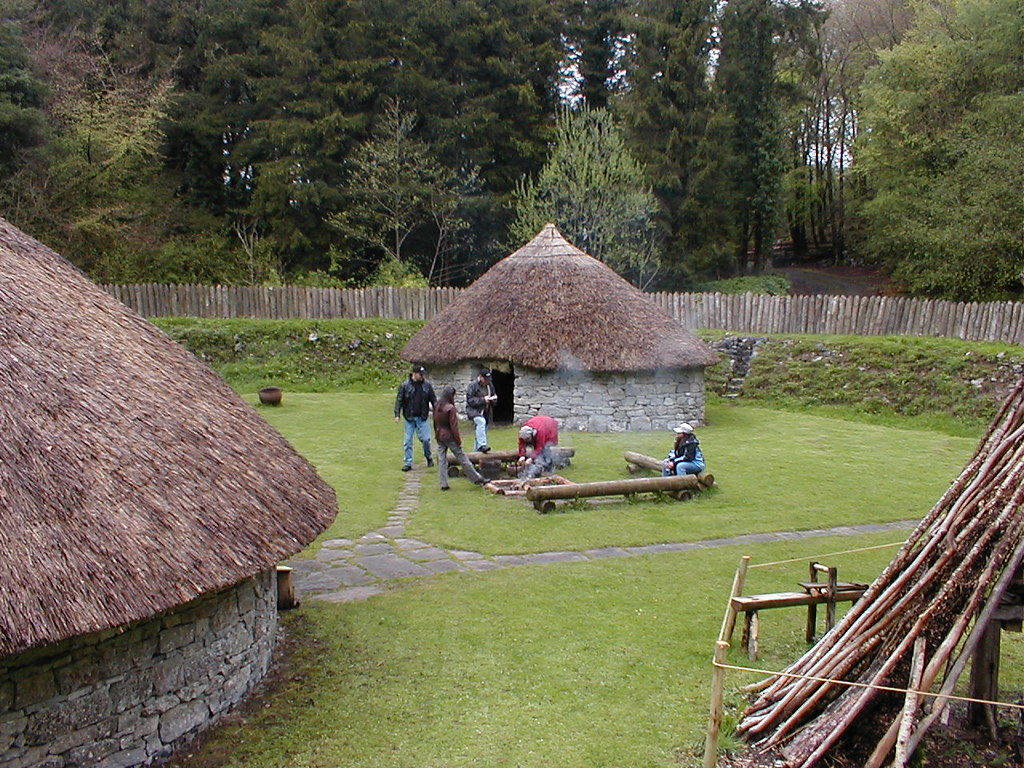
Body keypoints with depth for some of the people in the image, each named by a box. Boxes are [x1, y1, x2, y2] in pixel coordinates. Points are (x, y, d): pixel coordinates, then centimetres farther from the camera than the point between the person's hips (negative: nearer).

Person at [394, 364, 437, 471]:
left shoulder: (427, 385, 1)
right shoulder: (405, 385, -5)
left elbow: (433, 400, 7)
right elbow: (399, 400, -3)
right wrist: (397, 414, -8)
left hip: (422, 417, 1)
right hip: (409, 418, -1)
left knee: (426, 439, -2)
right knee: (408, 441, 3)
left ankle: (429, 458, 23)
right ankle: (408, 463, 12)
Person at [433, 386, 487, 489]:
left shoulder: (436, 407, 5)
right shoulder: (450, 408, -17)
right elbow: (454, 426, -17)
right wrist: (459, 441, -11)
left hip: (439, 437, 6)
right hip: (449, 437, -6)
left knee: (441, 460, 8)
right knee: (463, 459, 2)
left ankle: (443, 484, 7)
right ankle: (477, 478, 11)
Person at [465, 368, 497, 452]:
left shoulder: (490, 385, 12)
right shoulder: (473, 385, -9)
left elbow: (494, 396, 25)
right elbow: (470, 400, -15)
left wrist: (494, 399, -1)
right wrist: (483, 400, -22)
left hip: (486, 412, 7)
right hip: (475, 410, -7)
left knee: (483, 430, 8)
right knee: (481, 422, -33)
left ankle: (476, 450, 21)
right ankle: (482, 445, -38)